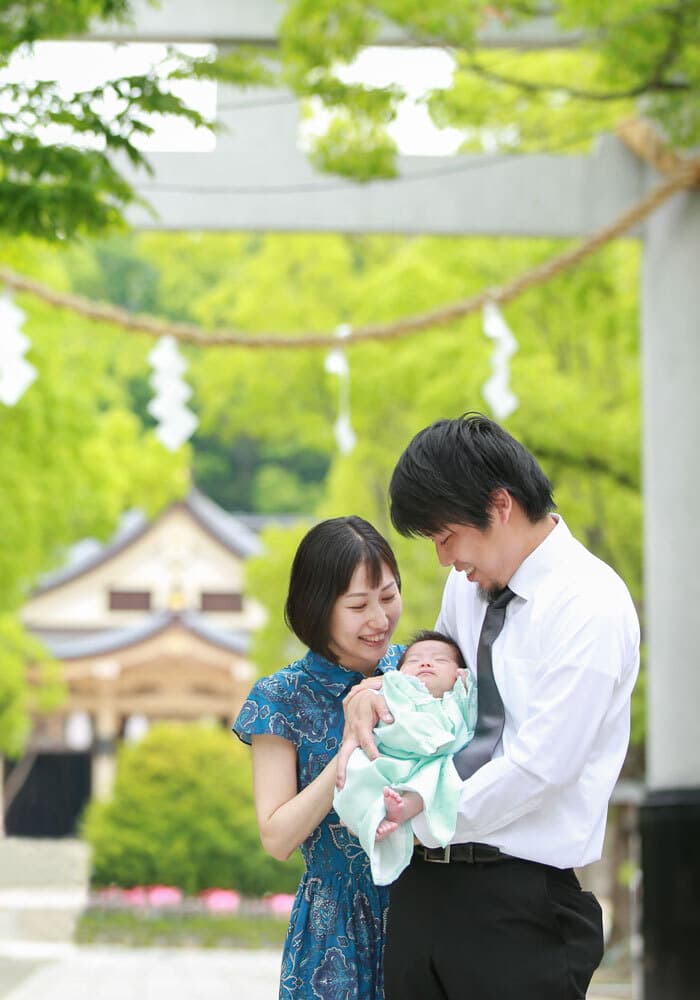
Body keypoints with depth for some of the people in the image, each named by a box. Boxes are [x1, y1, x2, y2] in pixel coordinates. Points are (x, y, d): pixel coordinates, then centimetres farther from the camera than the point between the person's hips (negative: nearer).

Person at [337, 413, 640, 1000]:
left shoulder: (590, 605, -13)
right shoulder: (469, 582, 11)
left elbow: (539, 766, -18)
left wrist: (420, 819, -9)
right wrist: (371, 696, 4)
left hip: (522, 902, -7)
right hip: (424, 884, 7)